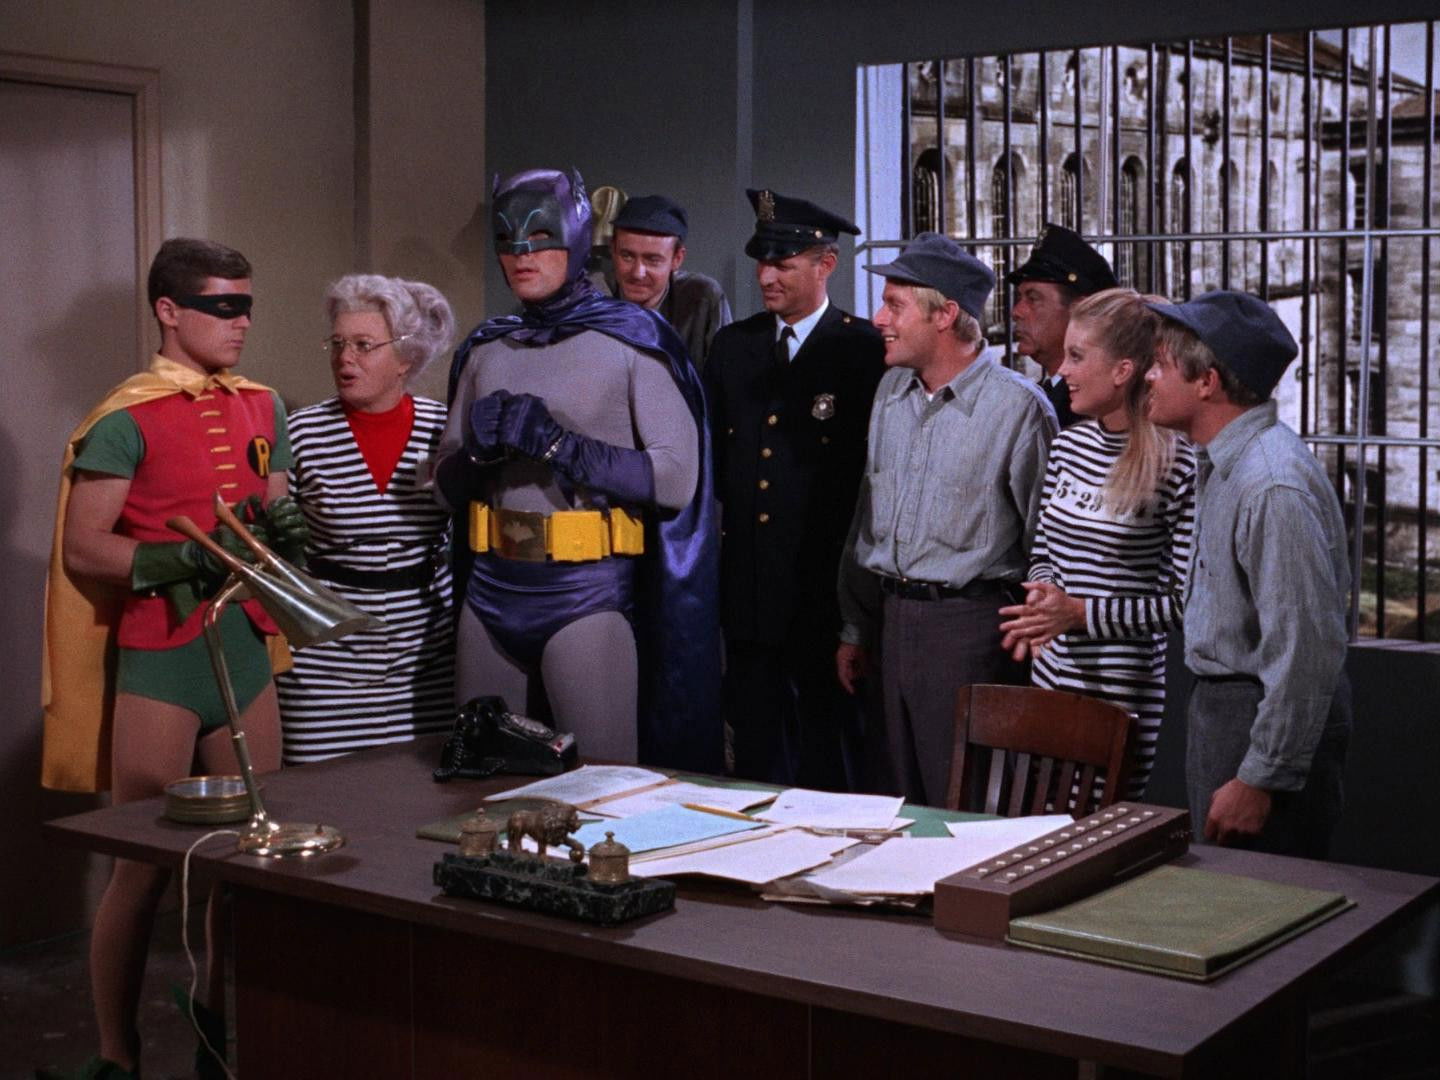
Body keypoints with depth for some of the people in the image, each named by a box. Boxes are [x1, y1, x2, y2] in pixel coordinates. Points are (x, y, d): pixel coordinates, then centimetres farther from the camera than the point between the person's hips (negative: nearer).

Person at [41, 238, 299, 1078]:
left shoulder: (264, 409, 11)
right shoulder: (127, 421, -9)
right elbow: (81, 547, -11)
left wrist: (282, 523, -2)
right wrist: (174, 561, -24)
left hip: (244, 650, 6)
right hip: (157, 659, -6)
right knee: (146, 868, -1)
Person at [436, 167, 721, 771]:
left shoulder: (632, 342, -2)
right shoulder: (484, 351, 12)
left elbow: (677, 478, -12)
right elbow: (446, 487, 15)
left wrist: (558, 444, -17)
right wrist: (481, 448, -6)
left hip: (587, 591, -5)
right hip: (492, 590, 5)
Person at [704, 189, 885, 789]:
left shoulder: (865, 350, -5)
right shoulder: (732, 345, 12)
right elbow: (712, 453, 15)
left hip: (825, 590, -5)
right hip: (748, 592, 5)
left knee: (831, 760, 4)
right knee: (758, 752, 12)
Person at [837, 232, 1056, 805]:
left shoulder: (1019, 406, -12)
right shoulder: (891, 391, 10)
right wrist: (856, 629, 17)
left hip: (971, 625, -7)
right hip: (895, 620, 7)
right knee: (898, 798, 14)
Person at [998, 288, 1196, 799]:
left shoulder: (1176, 466, -14)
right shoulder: (1068, 445, 6)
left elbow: (1185, 600, -12)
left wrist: (1081, 613, -17)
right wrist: (1043, 598, -5)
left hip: (1121, 689, -6)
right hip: (1049, 672, 6)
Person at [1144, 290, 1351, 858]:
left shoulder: (1272, 486, -25)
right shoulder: (1226, 461, 9)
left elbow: (1307, 649, -26)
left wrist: (1259, 779, -23)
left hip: (1267, 719, -10)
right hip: (1220, 704, 10)